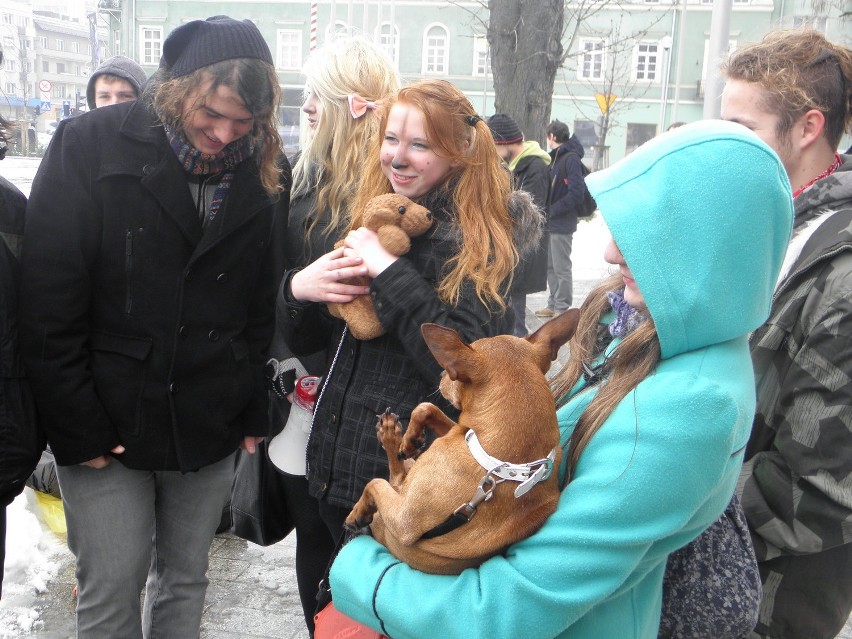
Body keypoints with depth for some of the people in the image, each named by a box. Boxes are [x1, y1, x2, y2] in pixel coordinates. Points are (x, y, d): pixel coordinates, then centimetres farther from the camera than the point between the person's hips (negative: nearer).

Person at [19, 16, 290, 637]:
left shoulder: (267, 173, 0)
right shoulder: (89, 147, -10)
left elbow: (266, 305, 6)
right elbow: (48, 304, -10)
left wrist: (256, 410, 5)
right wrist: (79, 428, -10)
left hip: (211, 427, 3)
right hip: (107, 427, -2)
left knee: (185, 582, 16)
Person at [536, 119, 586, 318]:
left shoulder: (571, 158, -14)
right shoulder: (555, 158, 15)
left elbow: (576, 193, -20)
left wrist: (552, 210, -17)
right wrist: (546, 212, 6)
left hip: (562, 225, -9)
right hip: (550, 223, 9)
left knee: (561, 268, -1)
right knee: (550, 266, 15)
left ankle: (562, 308, 8)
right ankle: (553, 305, 25)